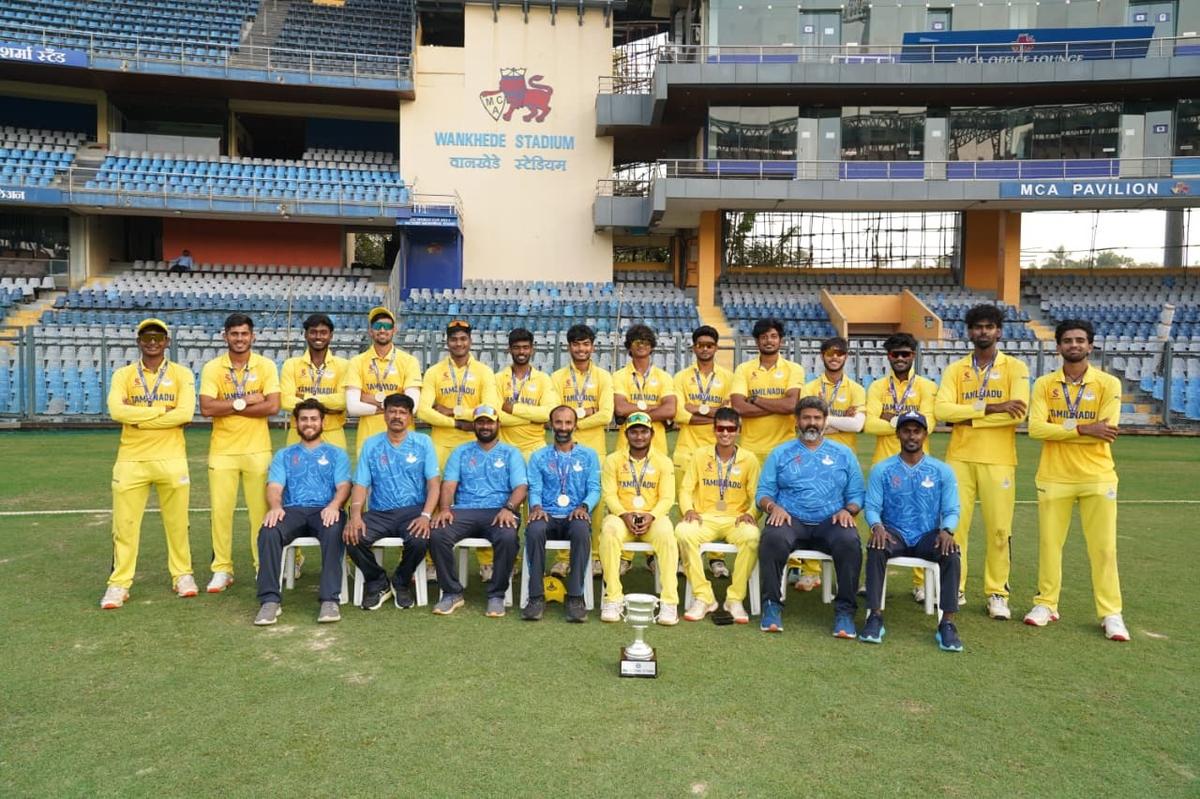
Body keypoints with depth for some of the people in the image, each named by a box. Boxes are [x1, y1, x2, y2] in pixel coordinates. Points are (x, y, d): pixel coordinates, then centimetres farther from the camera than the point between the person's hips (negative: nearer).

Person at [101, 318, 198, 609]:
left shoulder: (181, 373, 3)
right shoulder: (123, 375, 7)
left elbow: (185, 413, -12)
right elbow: (117, 411, -11)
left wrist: (140, 419, -10)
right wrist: (163, 411, -11)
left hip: (171, 459, -1)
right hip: (131, 460, 1)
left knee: (177, 522, 7)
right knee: (124, 525, 4)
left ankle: (182, 574, 22)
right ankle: (119, 583, 14)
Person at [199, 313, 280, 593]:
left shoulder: (266, 366, 0)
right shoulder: (212, 368, 1)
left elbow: (273, 406, -12)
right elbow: (206, 408, -11)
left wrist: (230, 407, -11)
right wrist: (244, 402, -13)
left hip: (258, 450, -1)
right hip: (222, 451, 1)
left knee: (261, 510, 4)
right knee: (220, 510, 4)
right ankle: (222, 569, 16)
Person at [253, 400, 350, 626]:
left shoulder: (336, 454, 21)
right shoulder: (284, 455, 25)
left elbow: (344, 486, 6)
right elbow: (275, 486, 9)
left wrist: (334, 505, -19)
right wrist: (275, 506, -16)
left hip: (324, 510, -1)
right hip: (292, 510, 2)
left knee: (334, 532, -38)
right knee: (268, 532, -33)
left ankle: (330, 599, -37)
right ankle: (270, 600, -29)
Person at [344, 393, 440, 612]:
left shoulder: (423, 442, 5)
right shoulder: (370, 445, 10)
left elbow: (434, 482, -2)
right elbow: (361, 485, 4)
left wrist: (426, 515, -18)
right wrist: (356, 515, -16)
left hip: (412, 510, -2)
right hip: (379, 512, 2)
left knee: (420, 541, -33)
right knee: (353, 538, -27)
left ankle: (401, 584, 2)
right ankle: (377, 583, 4)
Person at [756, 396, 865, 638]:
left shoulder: (843, 454, 18)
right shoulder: (780, 453, 15)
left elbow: (856, 495, 12)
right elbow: (763, 492, 8)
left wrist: (847, 511, -10)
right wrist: (773, 507, -13)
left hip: (830, 521, 1)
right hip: (790, 519, 0)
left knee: (850, 543, -32)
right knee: (772, 539, -34)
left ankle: (845, 610, -19)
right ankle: (772, 604, -19)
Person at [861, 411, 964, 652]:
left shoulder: (942, 471, 6)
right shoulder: (882, 470, 4)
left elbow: (951, 511, 3)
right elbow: (872, 507, 0)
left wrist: (946, 530, -19)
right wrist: (877, 526, -23)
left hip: (928, 536, 1)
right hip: (894, 533, -1)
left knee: (951, 553, -31)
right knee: (876, 548, -33)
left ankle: (947, 623, -25)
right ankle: (875, 617, -27)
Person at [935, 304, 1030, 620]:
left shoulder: (1015, 368, 2)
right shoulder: (955, 370, 7)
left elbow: (1018, 412, -13)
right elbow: (942, 409, -8)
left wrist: (968, 417, -11)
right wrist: (991, 407, -16)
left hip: (998, 460, -1)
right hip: (960, 458, 2)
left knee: (999, 529, 2)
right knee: (954, 524, 2)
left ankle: (997, 593, 14)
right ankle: (954, 587, 14)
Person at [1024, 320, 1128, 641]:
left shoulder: (1108, 384, -2)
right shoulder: (1044, 384, 1)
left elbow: (1106, 432, -13)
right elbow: (1035, 428, -11)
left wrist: (1059, 429, -12)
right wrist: (1083, 429, -17)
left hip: (1097, 477, -1)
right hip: (1054, 477, 1)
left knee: (1104, 547, 3)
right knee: (1049, 542, 7)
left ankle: (1111, 613, 14)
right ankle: (1046, 604, 20)